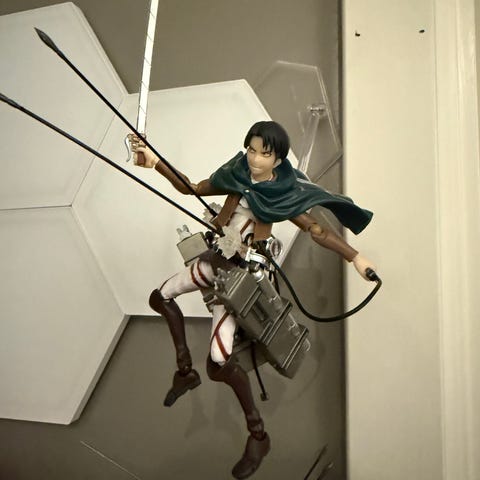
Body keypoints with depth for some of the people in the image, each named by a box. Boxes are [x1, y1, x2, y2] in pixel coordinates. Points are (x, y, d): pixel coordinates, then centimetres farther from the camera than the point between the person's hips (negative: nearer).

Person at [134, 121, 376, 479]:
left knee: (219, 363, -18)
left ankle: (258, 435, 3)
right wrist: (157, 163, 0)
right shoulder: (236, 176, 0)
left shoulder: (284, 194, -13)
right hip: (216, 260, 7)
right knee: (161, 297, 23)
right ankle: (186, 371, 34)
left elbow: (319, 232, -14)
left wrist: (355, 257, -24)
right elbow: (193, 189, 9)